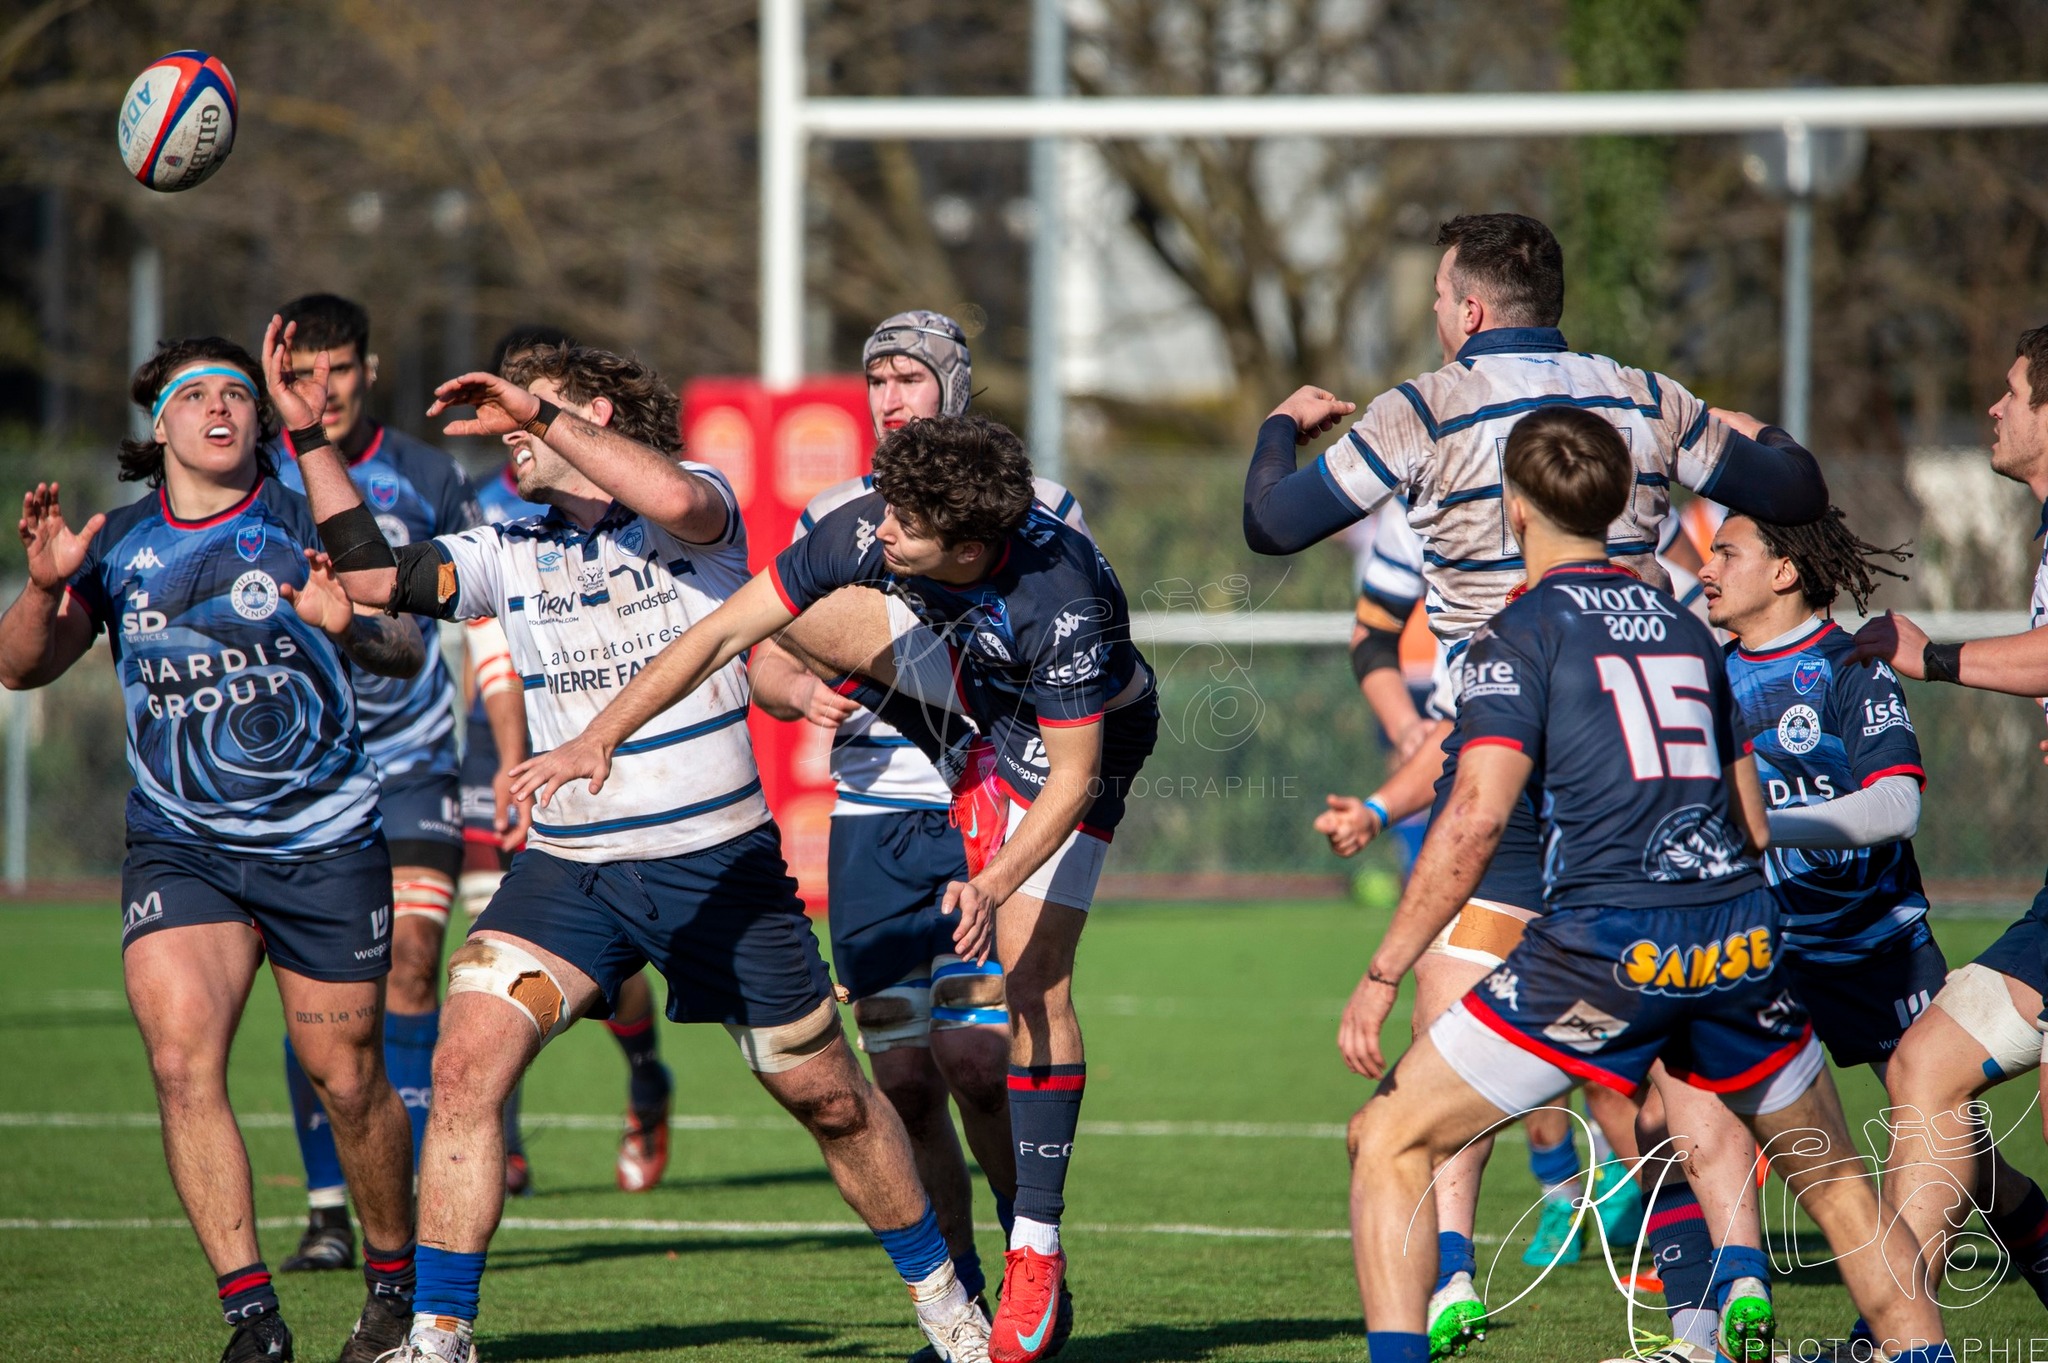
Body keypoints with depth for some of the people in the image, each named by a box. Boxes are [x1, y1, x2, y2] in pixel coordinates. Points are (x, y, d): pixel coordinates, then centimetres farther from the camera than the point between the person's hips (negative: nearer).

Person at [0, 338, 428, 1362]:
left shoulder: (305, 525, -3)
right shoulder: (117, 544, 5)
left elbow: (407, 653, -8)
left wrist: (350, 630, -31)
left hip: (325, 844, -1)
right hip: (179, 847, 1)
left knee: (346, 1080, 3)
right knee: (180, 1057, -18)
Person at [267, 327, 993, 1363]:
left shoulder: (701, 511, -3)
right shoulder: (508, 556, 9)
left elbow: (674, 499, -27)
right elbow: (368, 574, 4)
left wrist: (539, 409, -23)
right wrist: (310, 434, 1)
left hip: (721, 863, -3)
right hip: (568, 868, 3)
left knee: (830, 1100, 9)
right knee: (466, 1064, -19)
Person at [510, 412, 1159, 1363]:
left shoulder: (1060, 598, -42)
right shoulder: (868, 530, -28)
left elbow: (1075, 777, -33)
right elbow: (724, 631, -24)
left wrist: (994, 886, -43)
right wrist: (600, 737, -31)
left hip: (1077, 732, -6)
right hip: (975, 682, 6)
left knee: (1034, 981, -14)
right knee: (809, 618, -9)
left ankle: (1036, 1253, -5)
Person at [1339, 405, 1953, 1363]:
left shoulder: (1524, 629, 1)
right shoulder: (1684, 628, 19)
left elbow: (1476, 817, -10)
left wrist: (1381, 976, -8)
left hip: (1607, 943, -5)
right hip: (1741, 935, 5)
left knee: (1388, 1141, 5)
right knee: (1832, 1181, 23)